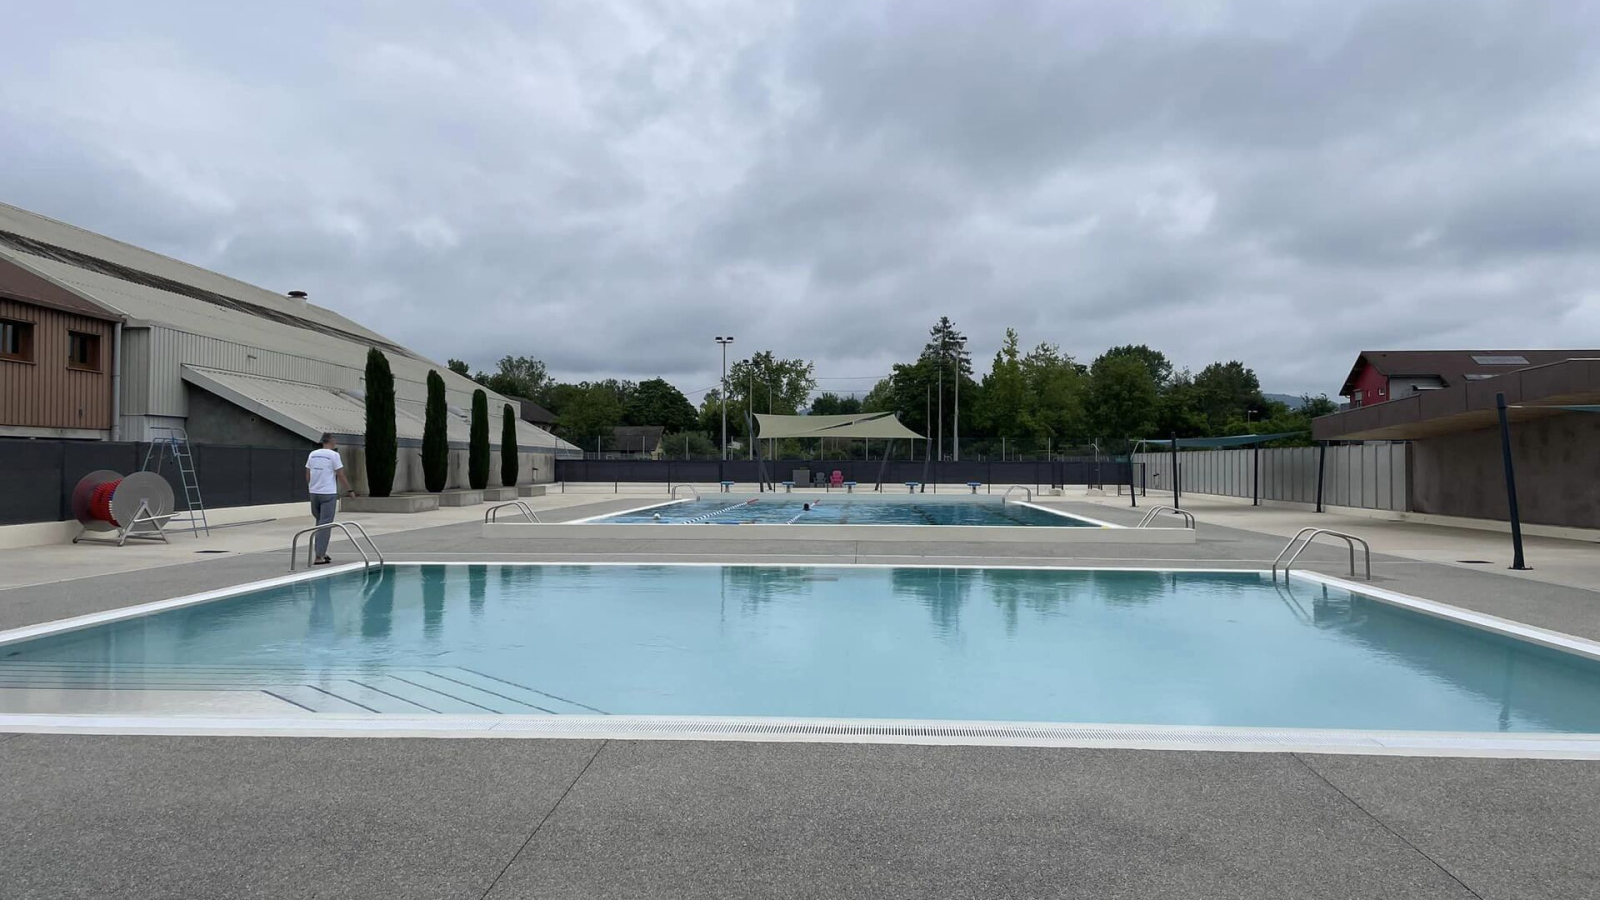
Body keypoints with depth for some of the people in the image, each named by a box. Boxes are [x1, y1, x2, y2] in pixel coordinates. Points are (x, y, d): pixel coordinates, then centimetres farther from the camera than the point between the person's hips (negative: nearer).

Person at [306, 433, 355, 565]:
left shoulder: (312, 454, 8)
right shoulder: (333, 455, -9)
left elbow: (307, 475, 11)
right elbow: (341, 475, -8)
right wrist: (350, 490, 2)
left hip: (314, 493, 6)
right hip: (328, 494, -6)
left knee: (320, 523, 19)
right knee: (325, 525, -3)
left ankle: (321, 552, 22)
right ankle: (319, 557, -6)